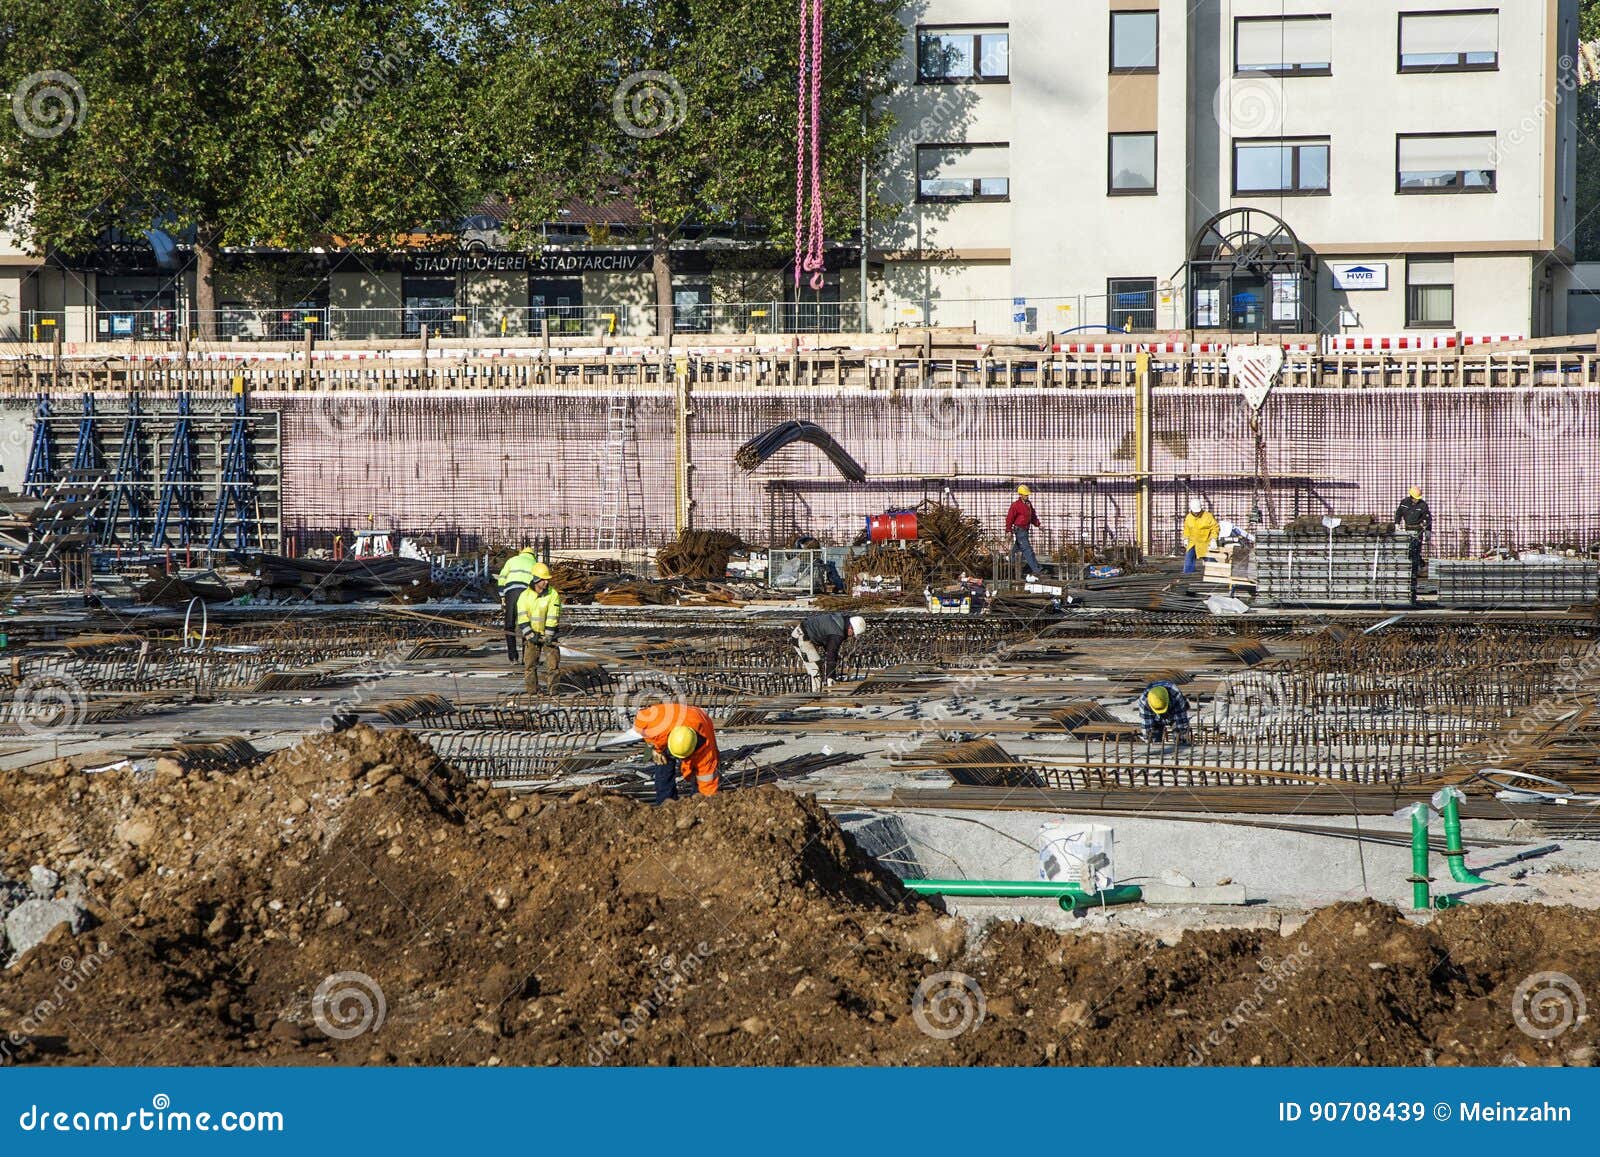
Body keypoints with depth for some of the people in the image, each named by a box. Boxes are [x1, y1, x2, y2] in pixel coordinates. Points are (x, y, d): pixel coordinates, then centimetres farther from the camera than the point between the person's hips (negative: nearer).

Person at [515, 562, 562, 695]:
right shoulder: (525, 596, -4)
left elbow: (552, 618, -13)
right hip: (532, 633, 1)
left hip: (549, 634, -1)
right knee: (529, 662, -3)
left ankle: (552, 687, 4)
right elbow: (522, 618, -8)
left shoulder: (553, 594, -9)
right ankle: (531, 688, 4)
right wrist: (531, 636, -17)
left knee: (552, 662, -7)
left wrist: (548, 637, -18)